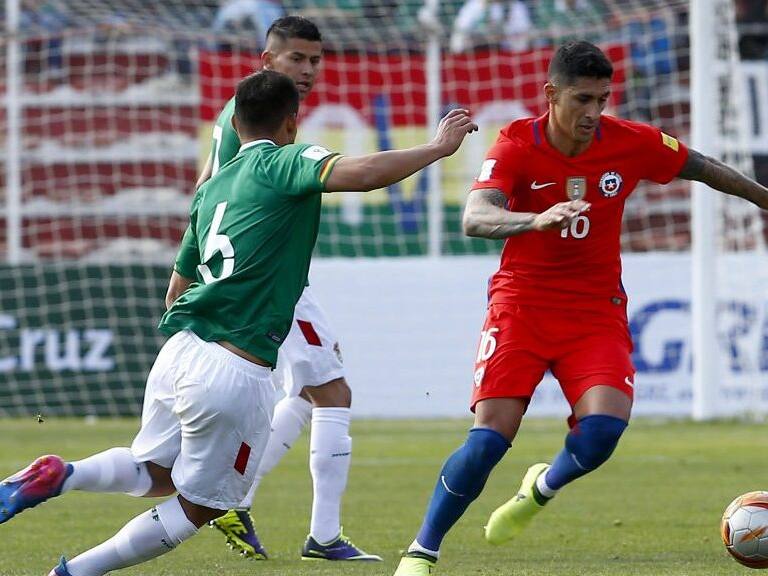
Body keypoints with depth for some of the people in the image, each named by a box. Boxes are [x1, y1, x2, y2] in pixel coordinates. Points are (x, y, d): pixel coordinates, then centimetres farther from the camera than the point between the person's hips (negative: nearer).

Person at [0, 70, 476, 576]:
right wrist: (439, 147, -10)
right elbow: (361, 174, -21)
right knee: (201, 506, 10)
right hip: (236, 372, -7)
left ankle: (59, 475, -1)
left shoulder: (211, 188, 20)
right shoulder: (286, 162, -2)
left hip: (178, 351, 7)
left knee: (153, 473, 25)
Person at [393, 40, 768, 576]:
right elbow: (474, 219, -30)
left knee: (603, 428, -21)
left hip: (597, 314, 2)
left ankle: (541, 490, 13)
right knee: (490, 438, -15)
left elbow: (703, 168, 11)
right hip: (522, 306, -2)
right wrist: (536, 220, -49)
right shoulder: (517, 145, -15)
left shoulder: (631, 143, -7)